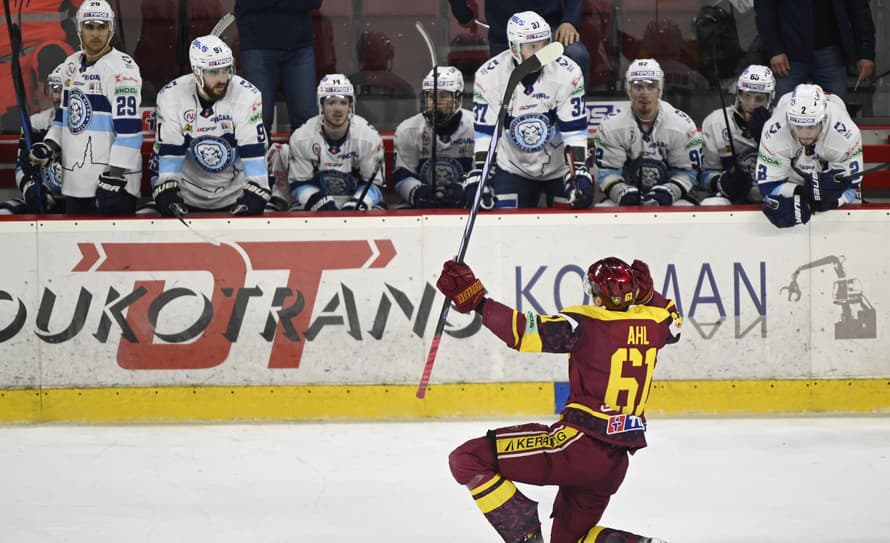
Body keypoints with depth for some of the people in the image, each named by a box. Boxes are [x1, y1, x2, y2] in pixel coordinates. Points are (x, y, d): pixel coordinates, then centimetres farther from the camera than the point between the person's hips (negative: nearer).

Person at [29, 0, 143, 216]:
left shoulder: (122, 68, -13)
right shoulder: (71, 65, 12)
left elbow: (129, 127, -19)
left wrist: (115, 175, -23)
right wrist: (50, 145, 8)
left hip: (115, 180, -8)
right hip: (75, 181, 8)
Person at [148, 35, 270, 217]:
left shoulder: (247, 96, -16)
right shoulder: (170, 97, -12)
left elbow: (254, 152, -19)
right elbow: (169, 151, -11)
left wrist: (254, 196, -27)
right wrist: (167, 193, -21)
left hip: (235, 193, -1)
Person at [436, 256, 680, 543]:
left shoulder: (586, 322, -11)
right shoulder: (652, 322, 7)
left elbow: (527, 332, -22)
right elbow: (672, 322, 32)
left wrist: (477, 301, -20)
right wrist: (647, 294, 24)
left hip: (580, 443, -8)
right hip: (616, 462, 8)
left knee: (467, 460, -8)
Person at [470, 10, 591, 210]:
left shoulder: (567, 73, -19)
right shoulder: (489, 76, -17)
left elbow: (574, 130, -17)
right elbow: (485, 132, -13)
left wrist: (579, 173, -24)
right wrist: (479, 174, -20)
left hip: (560, 167, 0)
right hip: (513, 168, 0)